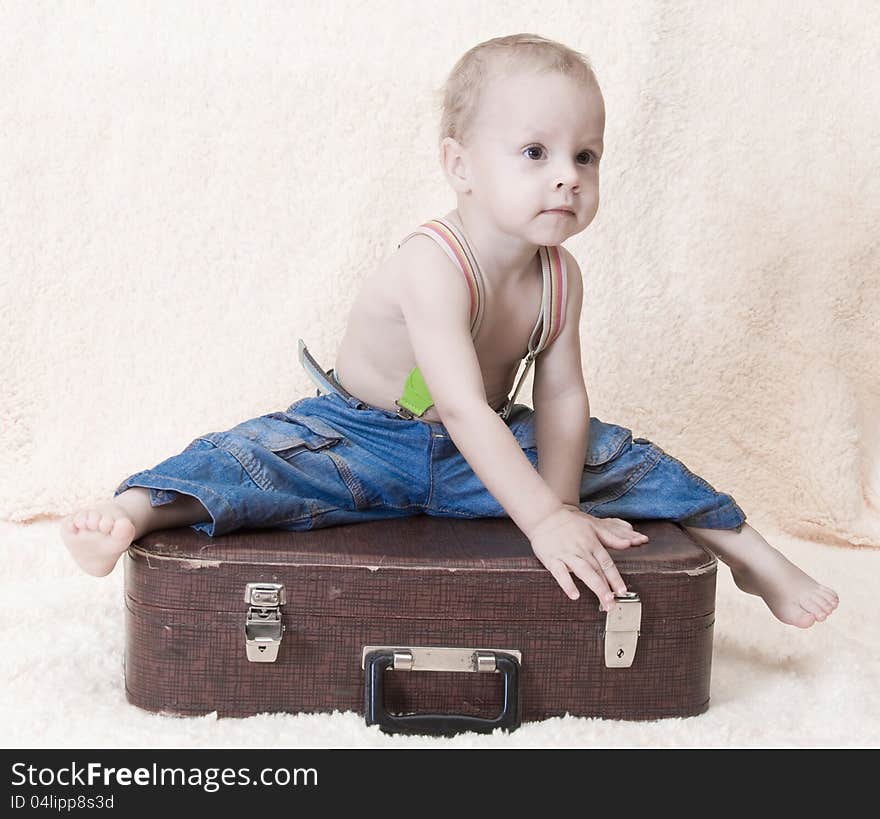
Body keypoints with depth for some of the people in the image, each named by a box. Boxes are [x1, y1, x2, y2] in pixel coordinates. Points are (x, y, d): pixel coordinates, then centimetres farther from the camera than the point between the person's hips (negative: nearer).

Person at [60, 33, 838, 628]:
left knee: (622, 458, 1)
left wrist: (563, 500, -18)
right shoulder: (433, 265, -31)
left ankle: (749, 551, 15)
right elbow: (464, 410, -36)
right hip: (362, 437, -5)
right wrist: (544, 520, -38)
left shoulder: (560, 275, -9)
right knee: (259, 459, -32)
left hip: (487, 444, 6)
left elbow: (562, 396, -7)